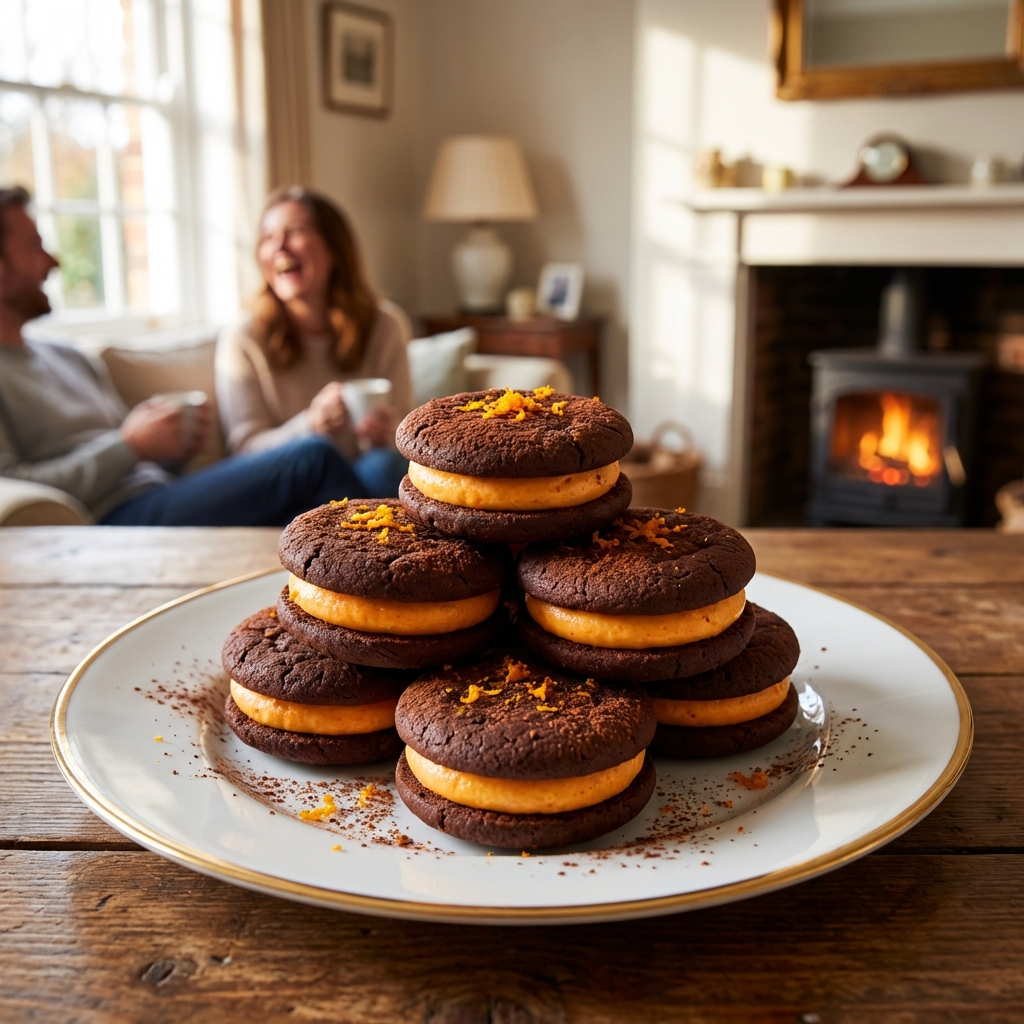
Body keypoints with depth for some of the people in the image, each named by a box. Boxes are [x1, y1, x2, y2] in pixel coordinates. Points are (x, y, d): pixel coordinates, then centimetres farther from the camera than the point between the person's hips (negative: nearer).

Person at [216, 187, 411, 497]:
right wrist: (312, 424, -25)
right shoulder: (241, 343, -5)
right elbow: (246, 446, -6)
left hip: (367, 482, 1)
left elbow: (400, 433, 5)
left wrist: (381, 435, -21)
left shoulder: (385, 326, 1)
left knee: (383, 465, -32)